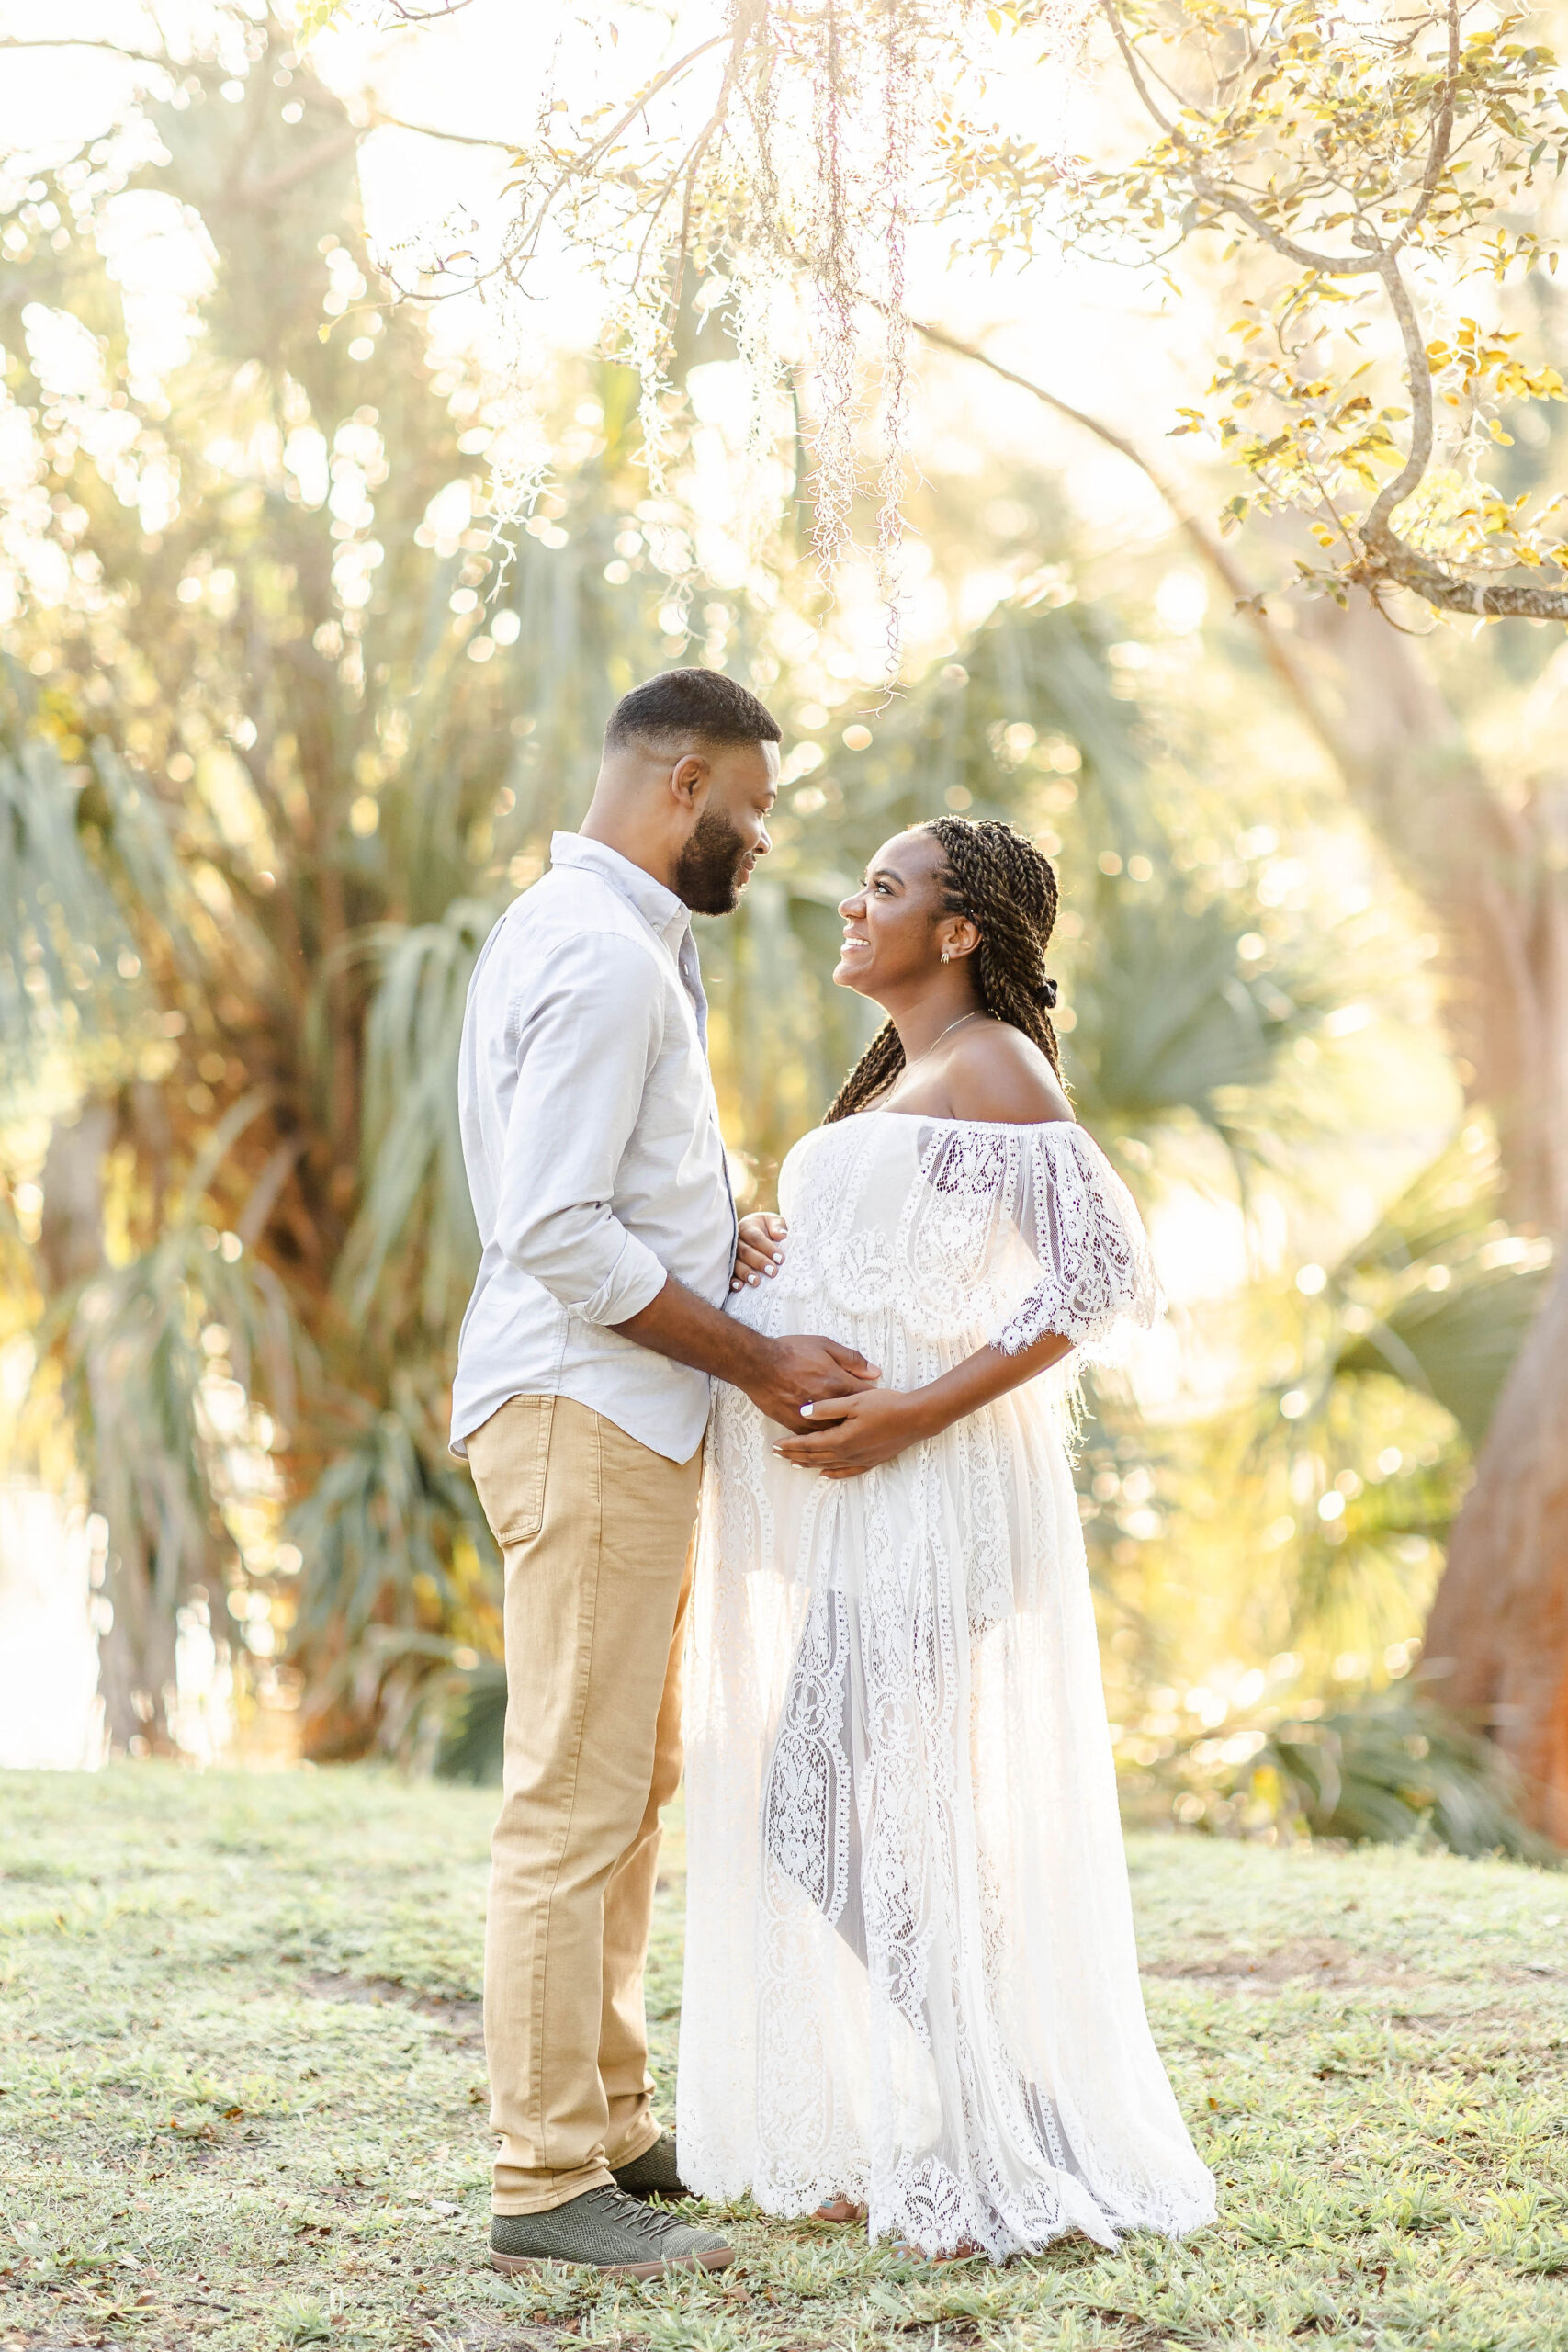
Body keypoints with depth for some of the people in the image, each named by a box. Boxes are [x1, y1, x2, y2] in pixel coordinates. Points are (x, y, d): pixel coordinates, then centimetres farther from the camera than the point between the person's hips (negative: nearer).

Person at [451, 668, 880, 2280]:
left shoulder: (584, 932, 17)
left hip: (617, 1415, 11)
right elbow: (561, 1236, -23)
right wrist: (758, 1359, -17)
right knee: (574, 1802, -7)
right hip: (584, 1410, -11)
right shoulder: (600, 957, -17)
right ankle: (548, 2186, -1)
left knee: (632, 1786, 17)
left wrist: (729, 1239, 6)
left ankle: (613, 2129, 27)